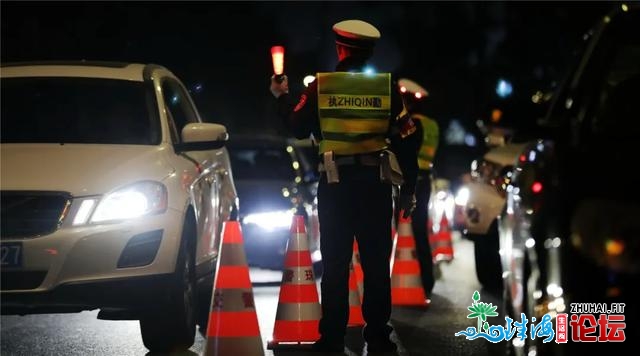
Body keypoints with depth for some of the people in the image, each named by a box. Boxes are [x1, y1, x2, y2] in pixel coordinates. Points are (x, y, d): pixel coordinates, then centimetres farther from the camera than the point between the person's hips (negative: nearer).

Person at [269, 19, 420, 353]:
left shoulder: (320, 87, -3)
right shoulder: (386, 87, -1)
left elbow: (297, 127, 6)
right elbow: (406, 141, 0)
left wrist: (281, 97, 24)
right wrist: (408, 188, 8)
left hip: (335, 184, 0)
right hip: (375, 184, 0)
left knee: (335, 263, 6)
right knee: (376, 264, 6)